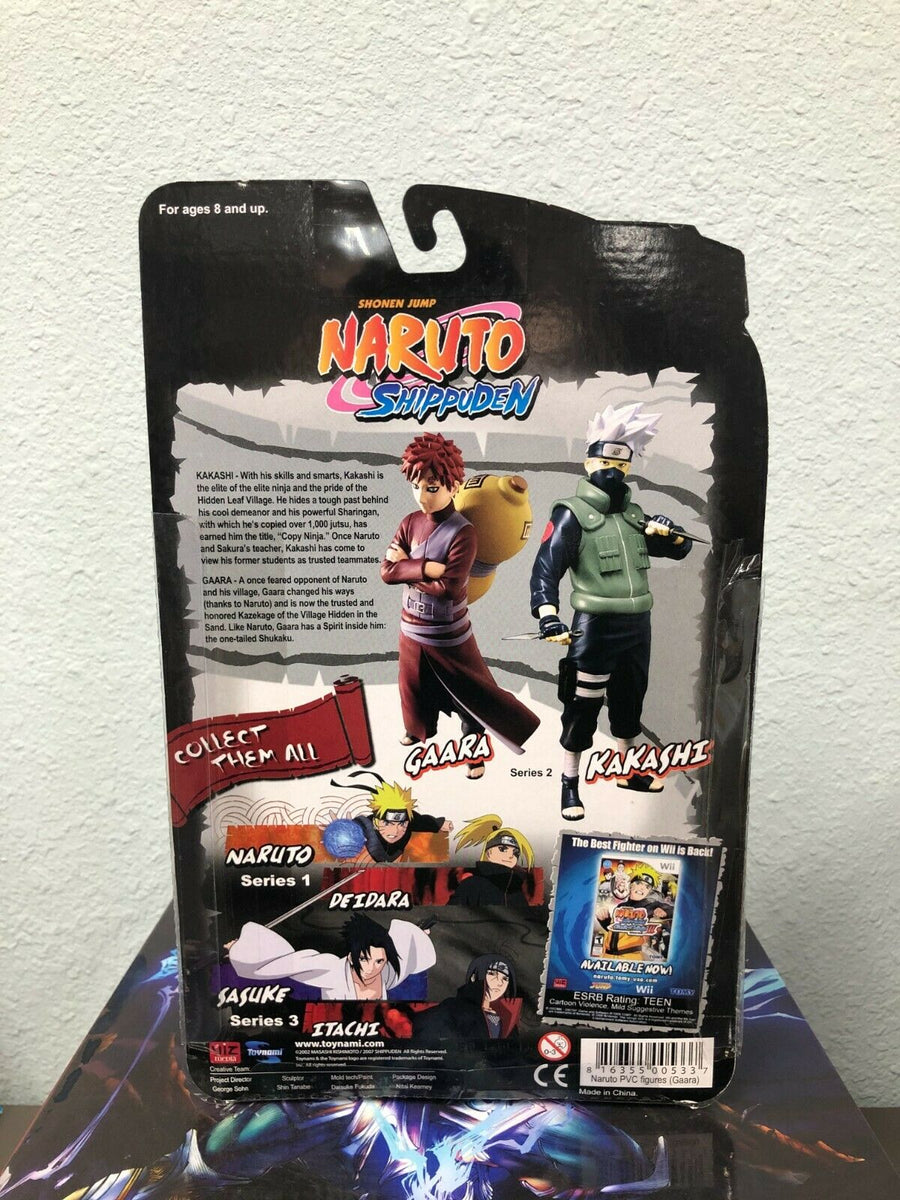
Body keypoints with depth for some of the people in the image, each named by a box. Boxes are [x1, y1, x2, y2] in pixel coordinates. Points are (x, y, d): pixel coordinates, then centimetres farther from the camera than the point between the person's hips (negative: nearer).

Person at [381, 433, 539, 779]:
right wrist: (425, 568, -25)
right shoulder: (410, 523, -4)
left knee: (472, 695, 10)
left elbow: (448, 588, -29)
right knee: (414, 688, 26)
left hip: (449, 636, -5)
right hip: (412, 629, 6)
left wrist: (407, 566, -18)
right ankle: (416, 728, 54)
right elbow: (386, 571, -11)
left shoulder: (462, 532, -21)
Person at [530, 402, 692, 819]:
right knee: (583, 707, -2)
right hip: (596, 627, -7)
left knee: (630, 701, 19)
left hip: (637, 625, 7)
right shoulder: (573, 515, -7)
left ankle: (628, 771, 38)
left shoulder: (633, 515, 13)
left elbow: (679, 549, 20)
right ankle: (570, 785, 13)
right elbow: (546, 568, -14)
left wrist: (670, 531, -4)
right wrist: (547, 615, -28)